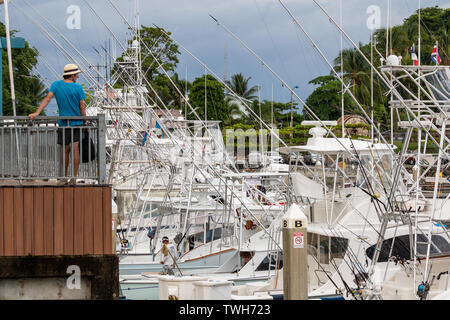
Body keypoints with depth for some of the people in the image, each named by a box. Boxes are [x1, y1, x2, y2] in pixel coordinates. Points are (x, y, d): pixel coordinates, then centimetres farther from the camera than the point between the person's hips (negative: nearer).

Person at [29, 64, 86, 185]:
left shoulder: (56, 85, -1)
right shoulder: (78, 88, -6)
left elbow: (47, 99, -12)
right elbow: (82, 107, -6)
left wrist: (37, 113, -16)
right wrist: (85, 122, 4)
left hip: (63, 124, 2)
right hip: (77, 123, -2)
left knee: (65, 150, 9)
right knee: (75, 149, -4)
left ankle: (65, 177, 13)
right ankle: (74, 177, -7)